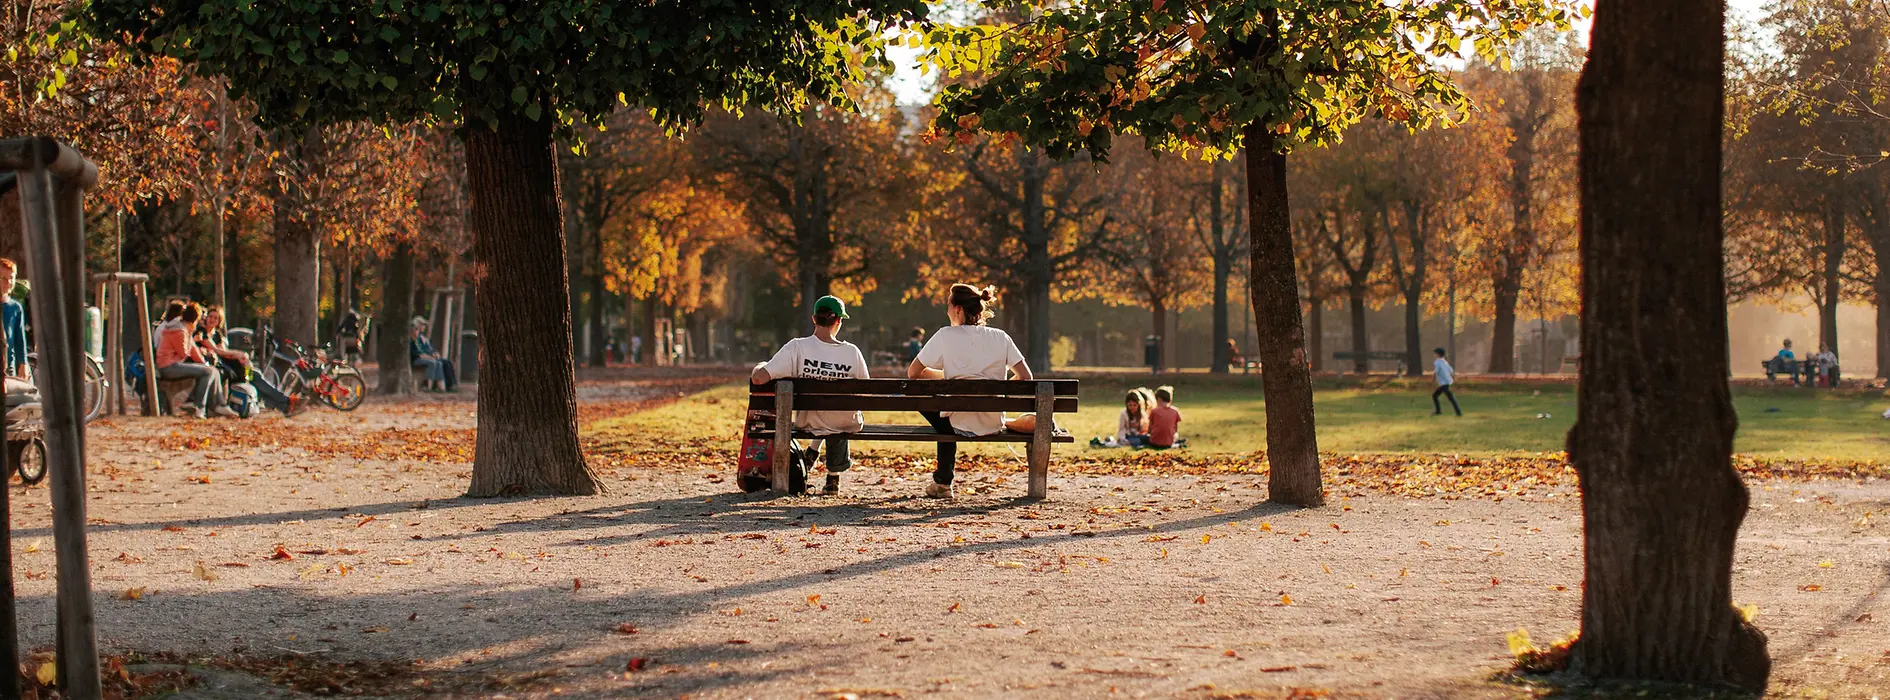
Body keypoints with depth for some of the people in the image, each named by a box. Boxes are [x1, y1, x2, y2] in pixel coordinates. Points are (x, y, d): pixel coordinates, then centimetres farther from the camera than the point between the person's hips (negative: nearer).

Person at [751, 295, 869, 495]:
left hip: (809, 423, 1)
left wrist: (758, 368, 0)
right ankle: (834, 473, 31)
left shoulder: (797, 347, -20)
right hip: (846, 424, -1)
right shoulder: (852, 352, -16)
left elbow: (760, 378, -24)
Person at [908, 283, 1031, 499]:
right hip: (994, 424, 4)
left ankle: (943, 482, 32)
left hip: (961, 425, -4)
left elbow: (912, 373, 0)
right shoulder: (1000, 337, 2)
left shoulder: (946, 336, -6)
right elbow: (1025, 377, 1)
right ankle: (943, 481, 40)